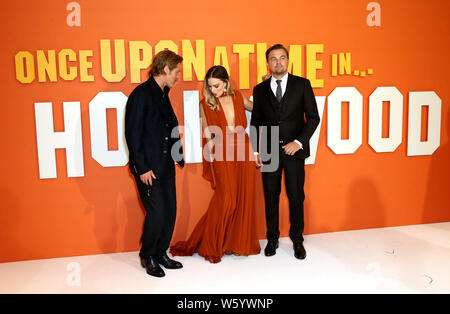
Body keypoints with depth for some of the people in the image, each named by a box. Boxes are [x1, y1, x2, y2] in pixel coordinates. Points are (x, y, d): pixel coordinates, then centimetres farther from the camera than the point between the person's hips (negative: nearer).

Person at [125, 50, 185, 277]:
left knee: (170, 212, 10)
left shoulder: (163, 94, 14)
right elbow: (133, 135, -15)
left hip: (166, 165, 8)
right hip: (148, 168, -8)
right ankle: (147, 256, 18)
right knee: (157, 214, -4)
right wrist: (142, 168, -16)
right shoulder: (141, 94, -13)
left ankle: (161, 253, 27)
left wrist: (178, 155, 12)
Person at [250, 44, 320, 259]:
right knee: (270, 197, 8)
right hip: (269, 152, 2)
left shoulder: (302, 84, 2)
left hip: (294, 150, -1)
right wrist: (256, 150, 3)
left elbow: (313, 117, -1)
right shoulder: (260, 89, 8)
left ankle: (297, 239, 22)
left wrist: (299, 142, -12)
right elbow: (255, 122, 11)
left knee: (296, 196, 5)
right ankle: (272, 238, 24)